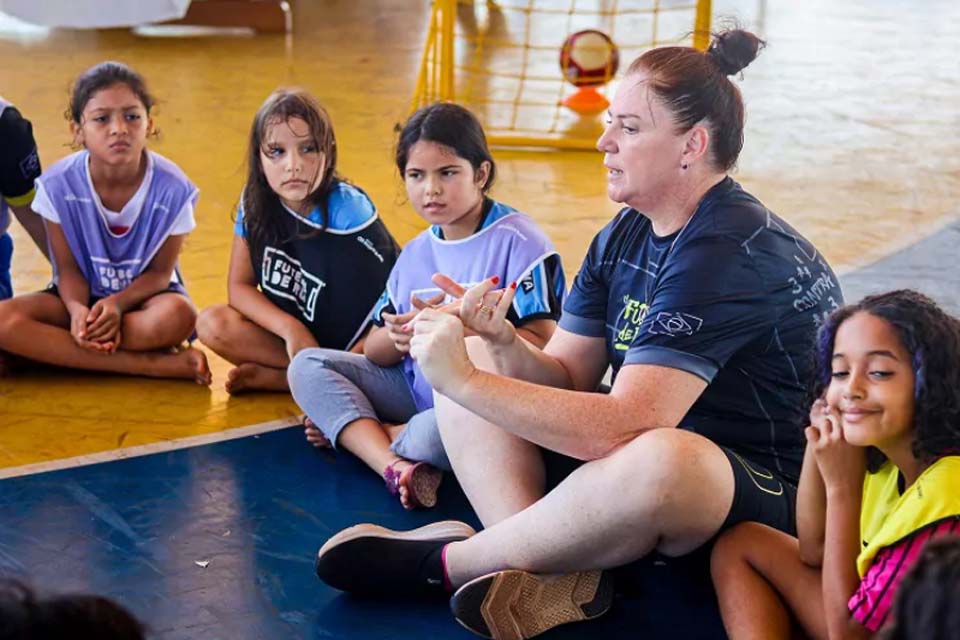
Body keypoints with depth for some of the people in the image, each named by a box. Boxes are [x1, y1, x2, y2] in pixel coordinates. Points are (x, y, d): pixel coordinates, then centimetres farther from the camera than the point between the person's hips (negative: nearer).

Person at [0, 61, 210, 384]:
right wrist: (77, 309, -30)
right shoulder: (58, 184, -14)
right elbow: (68, 269, -7)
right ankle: (153, 364, -29)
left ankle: (56, 351, -21)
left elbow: (160, 271, -9)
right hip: (84, 295, 2)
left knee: (176, 315, -38)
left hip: (144, 294, -2)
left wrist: (116, 303, -29)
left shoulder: (173, 188, -17)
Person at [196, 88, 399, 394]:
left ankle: (270, 376, -15)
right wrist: (291, 329, -20)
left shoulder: (349, 211, -23)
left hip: (354, 346, -3)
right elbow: (239, 286, -3)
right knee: (212, 324, -18)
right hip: (289, 335, 4)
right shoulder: (256, 201, -10)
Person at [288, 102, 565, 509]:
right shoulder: (415, 253, 14)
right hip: (416, 390, 8)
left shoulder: (518, 242, -9)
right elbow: (374, 351, 10)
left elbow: (542, 345, -19)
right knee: (307, 366, -6)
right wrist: (399, 336, -15)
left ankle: (355, 434, -11)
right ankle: (397, 466, -26)